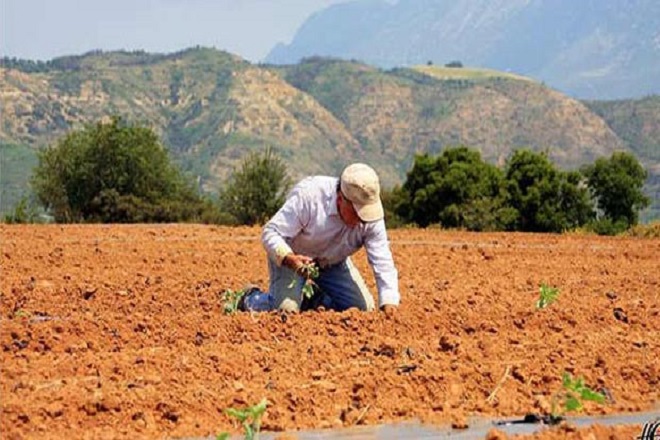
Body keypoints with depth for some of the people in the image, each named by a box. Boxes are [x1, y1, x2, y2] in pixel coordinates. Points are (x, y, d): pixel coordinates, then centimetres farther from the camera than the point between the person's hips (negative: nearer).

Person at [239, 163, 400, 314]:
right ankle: (251, 299, 11)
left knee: (364, 308, -6)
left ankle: (313, 300, 20)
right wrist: (288, 258, -50)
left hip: (333, 263, 5)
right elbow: (270, 233, -31)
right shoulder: (307, 196, -35)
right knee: (285, 310, -24)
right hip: (290, 256, -5)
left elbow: (383, 262, -23)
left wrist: (389, 303, -36)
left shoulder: (371, 217, -24)